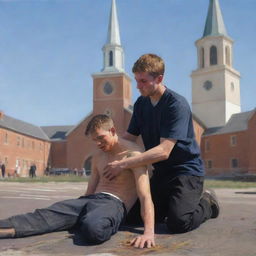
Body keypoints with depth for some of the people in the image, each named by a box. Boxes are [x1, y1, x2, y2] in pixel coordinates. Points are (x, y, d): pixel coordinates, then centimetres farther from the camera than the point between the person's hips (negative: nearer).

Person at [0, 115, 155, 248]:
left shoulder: (132, 153, -8)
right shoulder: (98, 156, 19)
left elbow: (145, 196, -17)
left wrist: (149, 232, -30)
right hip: (91, 200, 7)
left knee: (92, 227, -42)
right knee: (46, 214, -18)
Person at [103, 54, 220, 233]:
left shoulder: (177, 104, -20)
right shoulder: (141, 103, 5)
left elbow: (163, 151, -28)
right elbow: (129, 138, 8)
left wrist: (123, 165, -30)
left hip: (186, 170, -7)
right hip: (161, 172, 7)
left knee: (178, 222, -25)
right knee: (133, 217, -2)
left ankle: (207, 203, 7)